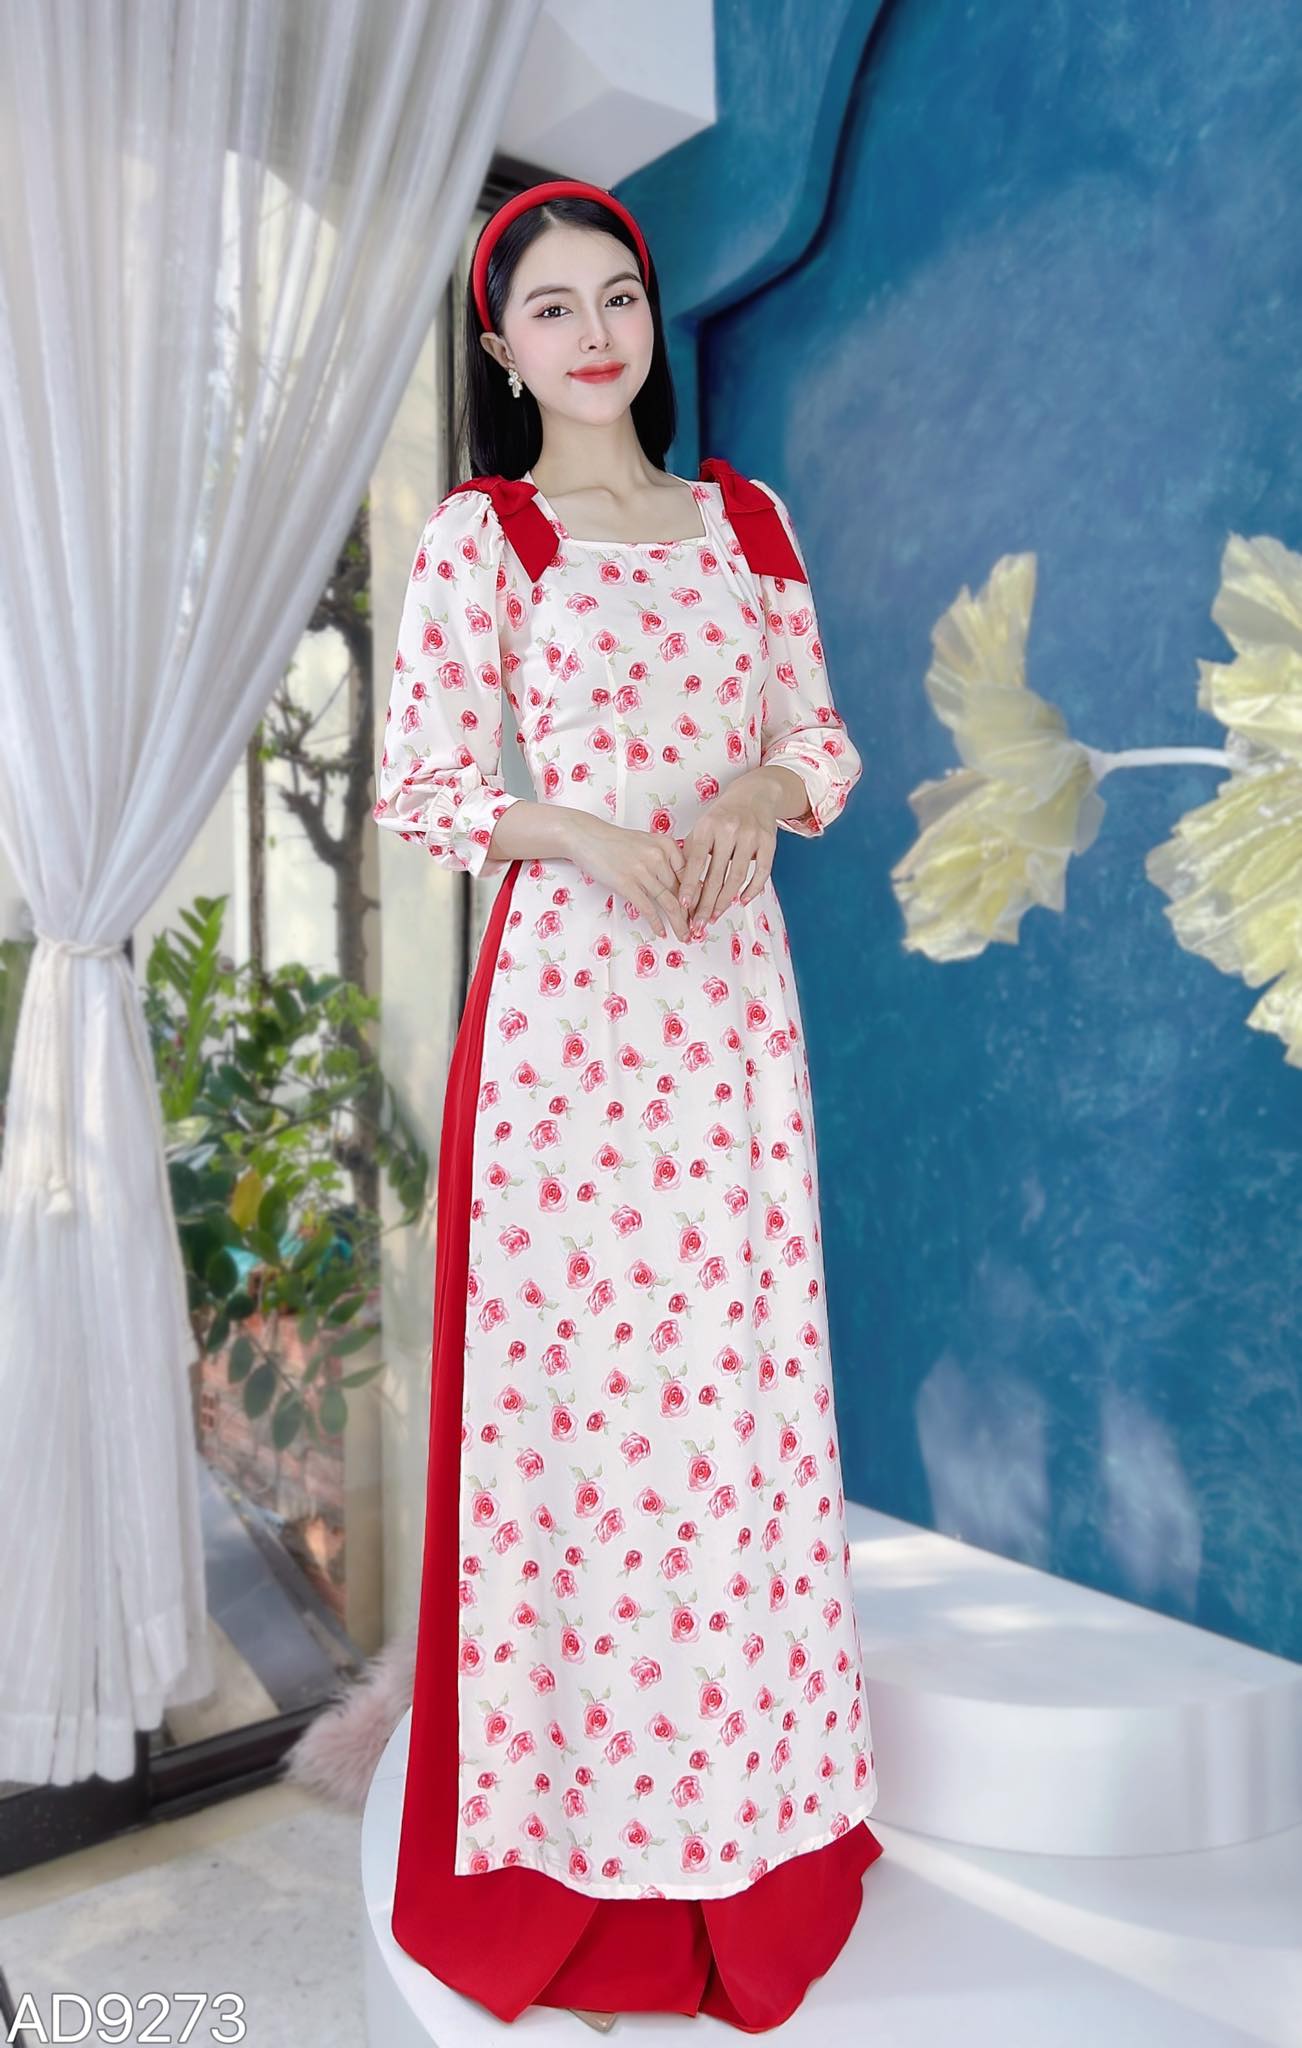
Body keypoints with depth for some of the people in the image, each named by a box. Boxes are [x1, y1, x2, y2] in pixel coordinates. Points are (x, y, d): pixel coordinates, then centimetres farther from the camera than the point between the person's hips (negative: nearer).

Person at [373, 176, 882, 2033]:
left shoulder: (746, 520, 15)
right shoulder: (476, 539, 3)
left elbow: (824, 738, 14)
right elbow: (417, 790, -1)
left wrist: (758, 799, -8)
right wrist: (581, 832, -16)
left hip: (733, 985, 4)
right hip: (564, 990, -3)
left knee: (744, 1358, 9)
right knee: (571, 1373, 2)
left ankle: (749, 1783, 31)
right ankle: (582, 1811, 25)